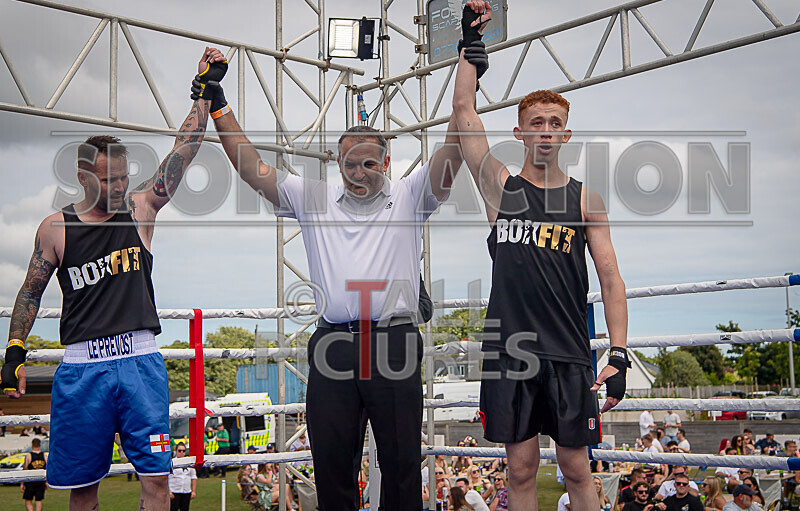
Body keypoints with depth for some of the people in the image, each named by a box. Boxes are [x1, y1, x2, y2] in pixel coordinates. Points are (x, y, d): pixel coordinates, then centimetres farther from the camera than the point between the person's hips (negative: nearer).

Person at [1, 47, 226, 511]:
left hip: (141, 362, 0)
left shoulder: (141, 210, 6)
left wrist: (207, 89, -4)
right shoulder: (55, 228, 4)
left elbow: (184, 153, 0)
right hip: (82, 365, 0)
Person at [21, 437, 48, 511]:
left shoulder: (28, 455, -6)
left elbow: (24, 470, -6)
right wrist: (47, 482, 14)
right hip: (41, 482, 3)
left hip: (30, 482, -3)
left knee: (28, 501, 8)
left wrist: (21, 484, -1)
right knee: (38, 501, 10)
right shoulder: (44, 456, 3)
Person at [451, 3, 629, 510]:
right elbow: (464, 111, 0)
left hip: (569, 354, 0)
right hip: (508, 349, 1)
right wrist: (472, 42, 1)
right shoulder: (501, 187, 6)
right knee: (522, 468, 8)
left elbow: (611, 279, 3)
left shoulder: (586, 199, 6)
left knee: (577, 468, 6)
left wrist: (619, 355, -6)